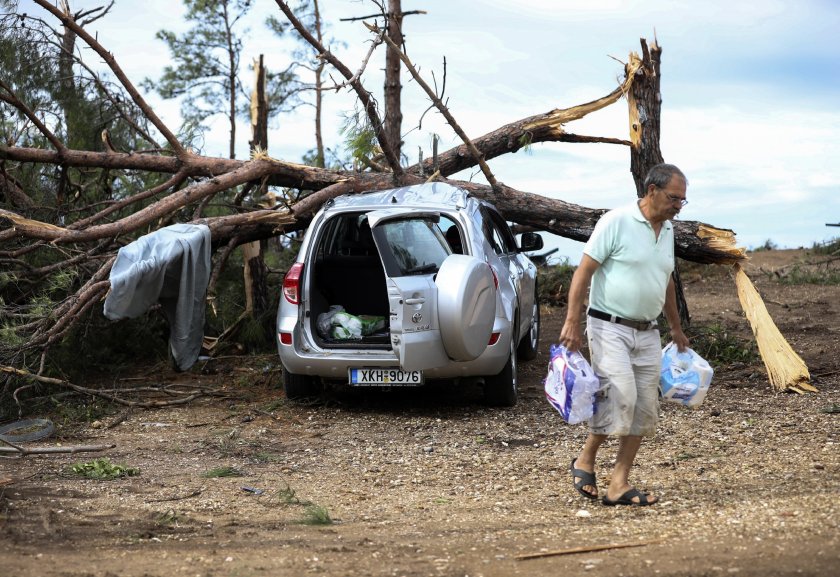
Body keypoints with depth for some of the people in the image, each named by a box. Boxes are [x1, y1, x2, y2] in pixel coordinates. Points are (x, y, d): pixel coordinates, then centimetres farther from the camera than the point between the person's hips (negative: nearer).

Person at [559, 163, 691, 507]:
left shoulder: (667, 230, 12)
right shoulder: (617, 222, -10)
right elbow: (584, 271, -12)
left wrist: (676, 328, 29)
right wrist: (572, 322, -18)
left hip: (647, 333, 8)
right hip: (610, 327, -7)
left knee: (644, 408, 3)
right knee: (620, 397, -18)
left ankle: (619, 484, 8)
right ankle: (585, 461, 5)